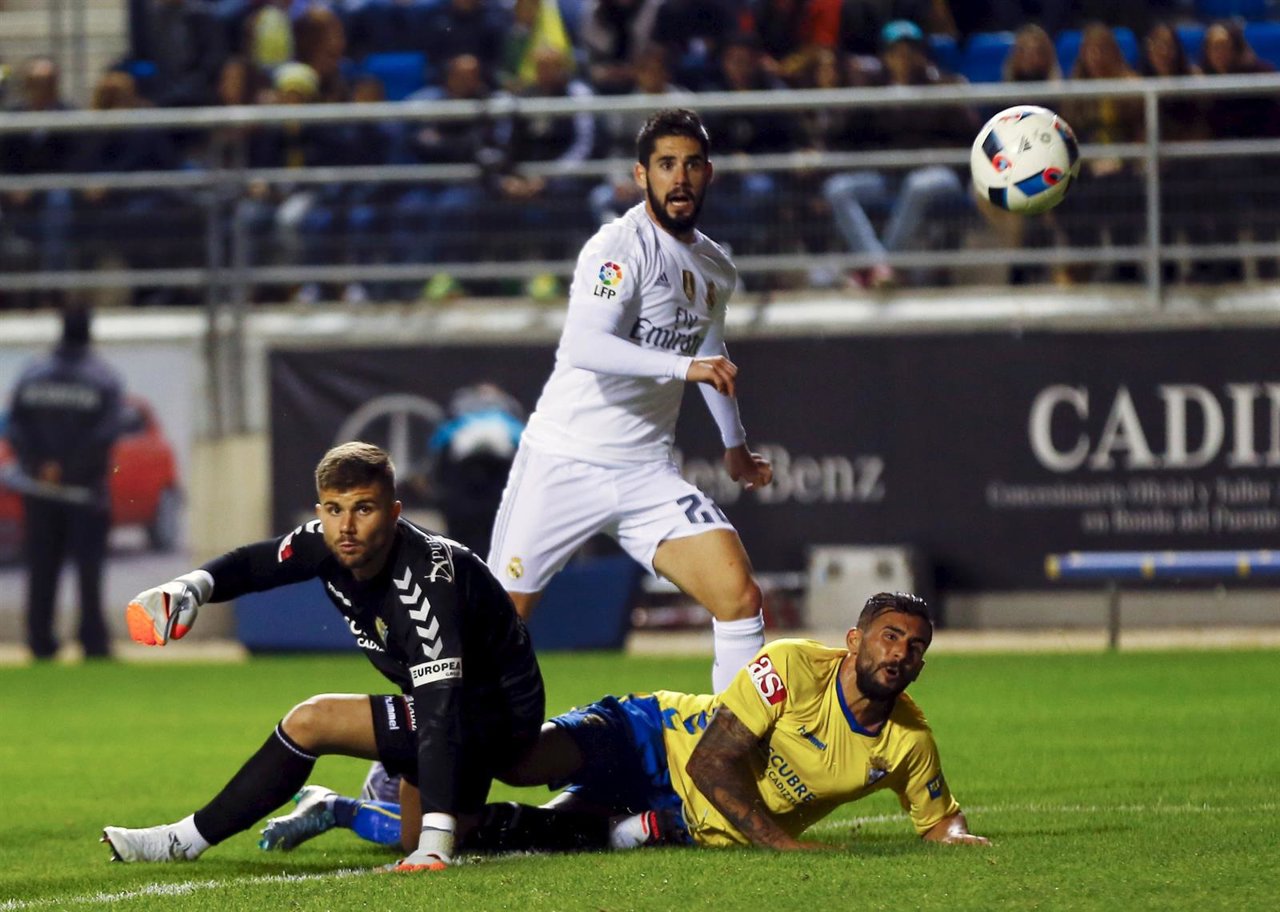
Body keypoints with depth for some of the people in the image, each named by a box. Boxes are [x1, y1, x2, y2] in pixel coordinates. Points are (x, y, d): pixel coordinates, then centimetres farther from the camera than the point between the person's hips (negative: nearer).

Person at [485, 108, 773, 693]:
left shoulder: (715, 268, 11)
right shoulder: (622, 246, -13)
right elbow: (583, 346, -29)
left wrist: (735, 446, 42)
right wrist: (686, 366, -36)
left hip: (647, 474, 6)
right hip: (563, 464, -6)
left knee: (740, 598, -12)